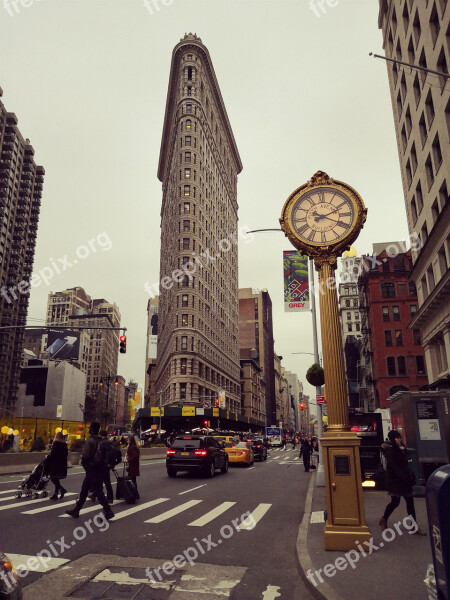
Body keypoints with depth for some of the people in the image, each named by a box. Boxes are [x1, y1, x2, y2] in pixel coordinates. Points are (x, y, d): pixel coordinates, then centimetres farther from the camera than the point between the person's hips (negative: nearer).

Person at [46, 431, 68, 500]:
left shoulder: (56, 443, -11)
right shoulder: (64, 444, 8)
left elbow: (53, 454, -16)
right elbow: (65, 455, 11)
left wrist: (48, 457, 2)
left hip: (55, 464, -7)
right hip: (62, 465, 7)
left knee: (53, 479, 2)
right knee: (56, 479, 13)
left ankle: (62, 489, -10)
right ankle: (55, 494, 14)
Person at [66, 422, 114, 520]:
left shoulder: (89, 441, -17)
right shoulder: (101, 441, 8)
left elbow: (85, 456, -21)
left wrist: (83, 463, -2)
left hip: (91, 469, -9)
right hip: (99, 468, 9)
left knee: (98, 491, -6)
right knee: (84, 489, 18)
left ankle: (108, 511, -7)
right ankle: (76, 510, 29)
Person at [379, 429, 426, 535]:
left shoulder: (401, 449, 11)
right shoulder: (390, 450, -15)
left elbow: (404, 464, 16)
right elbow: (393, 466, -20)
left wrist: (410, 474, 5)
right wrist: (404, 477, -24)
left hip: (403, 479, 8)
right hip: (394, 480, -8)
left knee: (410, 501, 6)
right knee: (395, 502, -2)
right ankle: (384, 520, 20)